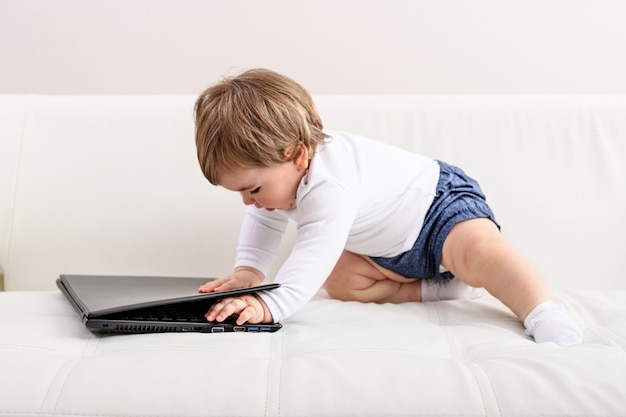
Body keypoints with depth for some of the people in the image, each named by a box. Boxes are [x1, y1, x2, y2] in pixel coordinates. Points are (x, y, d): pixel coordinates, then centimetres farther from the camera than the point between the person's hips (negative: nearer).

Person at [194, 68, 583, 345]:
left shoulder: (329, 188, -38)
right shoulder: (280, 168, -7)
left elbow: (314, 256, -47)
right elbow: (265, 220, 11)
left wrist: (270, 305, -55)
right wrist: (248, 271, -3)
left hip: (442, 203, -10)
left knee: (479, 253, -37)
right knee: (338, 280, -9)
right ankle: (440, 287, -10)